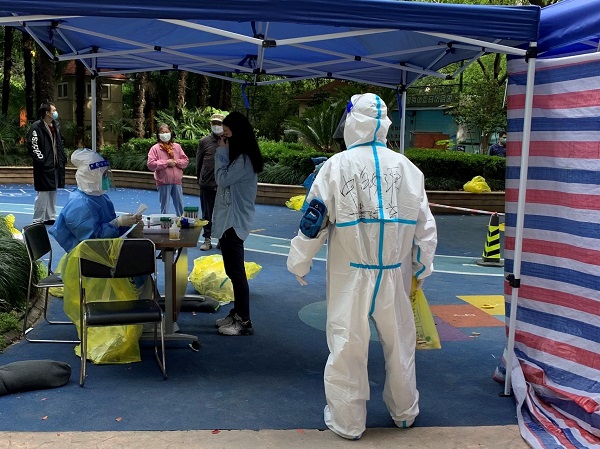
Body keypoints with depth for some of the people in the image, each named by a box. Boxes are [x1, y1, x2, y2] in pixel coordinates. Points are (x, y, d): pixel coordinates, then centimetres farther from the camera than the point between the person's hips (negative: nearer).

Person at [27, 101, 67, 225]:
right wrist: (41, 159, -18)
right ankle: (38, 220, 4)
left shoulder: (56, 125, 12)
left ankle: (50, 217, 23)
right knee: (43, 194, -5)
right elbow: (32, 146, -15)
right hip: (44, 166, -8)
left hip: (56, 165, 8)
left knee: (53, 192, 14)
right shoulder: (36, 127, -11)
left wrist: (63, 158, 12)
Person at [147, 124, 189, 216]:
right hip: (163, 182, -3)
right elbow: (151, 164, -11)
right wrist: (166, 162, -14)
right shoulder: (155, 148, -2)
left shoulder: (177, 146, 10)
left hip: (177, 181, 3)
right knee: (164, 207, 5)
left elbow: (185, 161, 9)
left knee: (180, 207, 10)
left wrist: (176, 162, -10)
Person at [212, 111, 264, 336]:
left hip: (235, 221, -11)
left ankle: (244, 322, -1)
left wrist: (221, 152, -10)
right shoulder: (237, 155, 15)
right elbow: (222, 179, 16)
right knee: (233, 271, 16)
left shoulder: (244, 159, -17)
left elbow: (223, 179, -17)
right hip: (227, 218, 11)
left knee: (237, 271, -7)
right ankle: (236, 314, 26)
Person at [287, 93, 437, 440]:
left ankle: (348, 421, 22)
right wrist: (423, 267, 19)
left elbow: (314, 220, -6)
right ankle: (405, 412, 36)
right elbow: (425, 225, 6)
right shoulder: (407, 167, 0)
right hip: (395, 273, 3)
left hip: (351, 275, -3)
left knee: (348, 346, 9)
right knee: (400, 342, 18)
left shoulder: (337, 165, -9)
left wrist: (300, 263, 6)